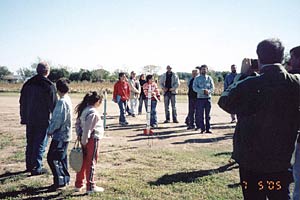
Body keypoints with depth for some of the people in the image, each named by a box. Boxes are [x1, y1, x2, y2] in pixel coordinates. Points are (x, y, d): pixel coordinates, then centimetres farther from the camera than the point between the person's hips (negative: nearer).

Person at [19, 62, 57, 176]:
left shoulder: (28, 84, 8)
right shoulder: (49, 86, -11)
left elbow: (22, 102, 13)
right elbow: (53, 105, -11)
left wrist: (23, 118, 19)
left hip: (29, 120, 6)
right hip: (43, 120, -6)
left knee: (30, 143, 16)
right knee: (40, 144, 1)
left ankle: (29, 165, 26)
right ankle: (37, 167, 2)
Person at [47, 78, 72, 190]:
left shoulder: (62, 102, -20)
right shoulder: (68, 100, 10)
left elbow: (58, 120, -22)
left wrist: (50, 131, -9)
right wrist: (52, 130, 14)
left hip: (60, 136, -10)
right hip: (65, 135, 10)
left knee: (52, 158, -3)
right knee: (62, 158, 16)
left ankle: (60, 181, 1)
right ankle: (65, 179, 24)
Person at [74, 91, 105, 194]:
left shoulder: (83, 110, 9)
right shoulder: (93, 112, -19)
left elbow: (77, 124, 12)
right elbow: (87, 128, -22)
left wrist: (80, 136, 8)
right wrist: (84, 141, -15)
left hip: (85, 139, 9)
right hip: (92, 139, -9)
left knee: (83, 162, 17)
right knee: (91, 163, 1)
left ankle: (78, 185, 26)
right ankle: (90, 187, 10)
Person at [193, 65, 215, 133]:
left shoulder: (209, 78, 10)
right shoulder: (197, 78, 5)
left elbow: (212, 88, 3)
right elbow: (194, 88, -6)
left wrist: (208, 91, -18)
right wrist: (203, 91, -18)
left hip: (208, 98, 2)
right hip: (200, 98, -2)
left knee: (208, 115, 4)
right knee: (200, 114, -2)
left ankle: (208, 129, 8)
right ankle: (202, 128, 5)